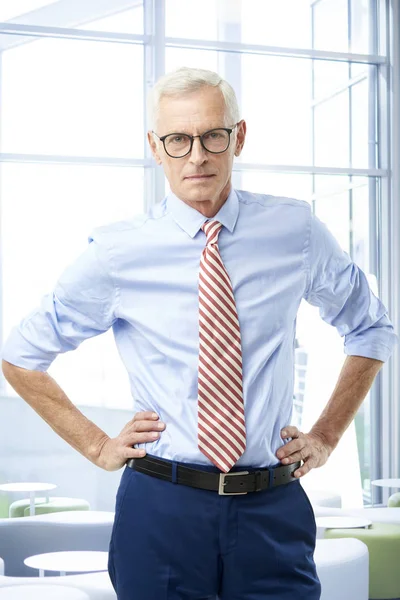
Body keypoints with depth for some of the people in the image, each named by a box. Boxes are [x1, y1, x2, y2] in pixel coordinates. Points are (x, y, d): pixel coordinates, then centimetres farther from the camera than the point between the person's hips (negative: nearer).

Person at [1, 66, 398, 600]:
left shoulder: (295, 231, 1)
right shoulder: (119, 252, -4)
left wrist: (327, 435, 9)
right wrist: (97, 446, 3)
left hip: (273, 513, 1)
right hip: (161, 509, -1)